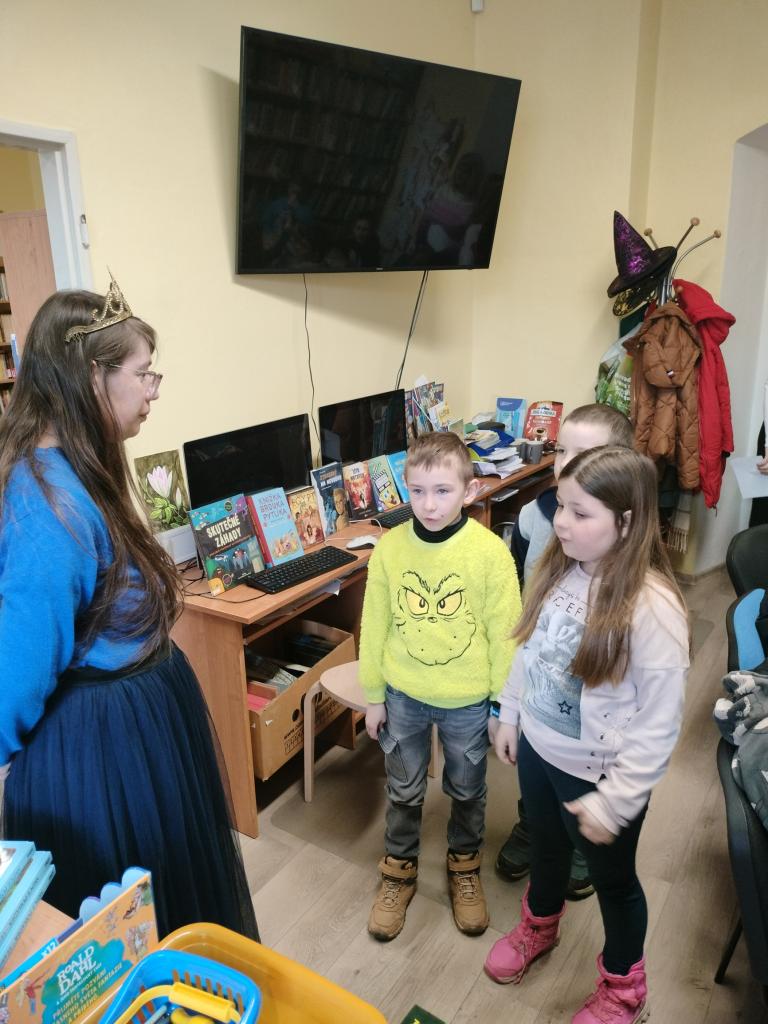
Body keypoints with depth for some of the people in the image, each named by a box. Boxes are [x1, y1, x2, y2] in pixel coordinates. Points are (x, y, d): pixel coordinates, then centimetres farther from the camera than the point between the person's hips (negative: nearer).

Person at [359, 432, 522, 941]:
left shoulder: (491, 553, -19)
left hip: (467, 702, -1)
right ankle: (400, 871, 45)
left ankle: (465, 867, 48)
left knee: (467, 791, 21)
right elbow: (375, 626, -2)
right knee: (404, 791, 20)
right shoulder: (389, 548, -13)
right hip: (404, 696, 2)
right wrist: (374, 696, 4)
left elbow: (504, 635, -11)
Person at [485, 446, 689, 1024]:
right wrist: (510, 715, 11)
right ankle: (539, 927, 60)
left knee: (612, 879, 20)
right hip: (538, 748, 6)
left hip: (597, 774, -5)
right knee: (547, 848, 30)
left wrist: (614, 801, -18)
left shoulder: (651, 607, -30)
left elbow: (659, 723, -23)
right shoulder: (558, 568, -10)